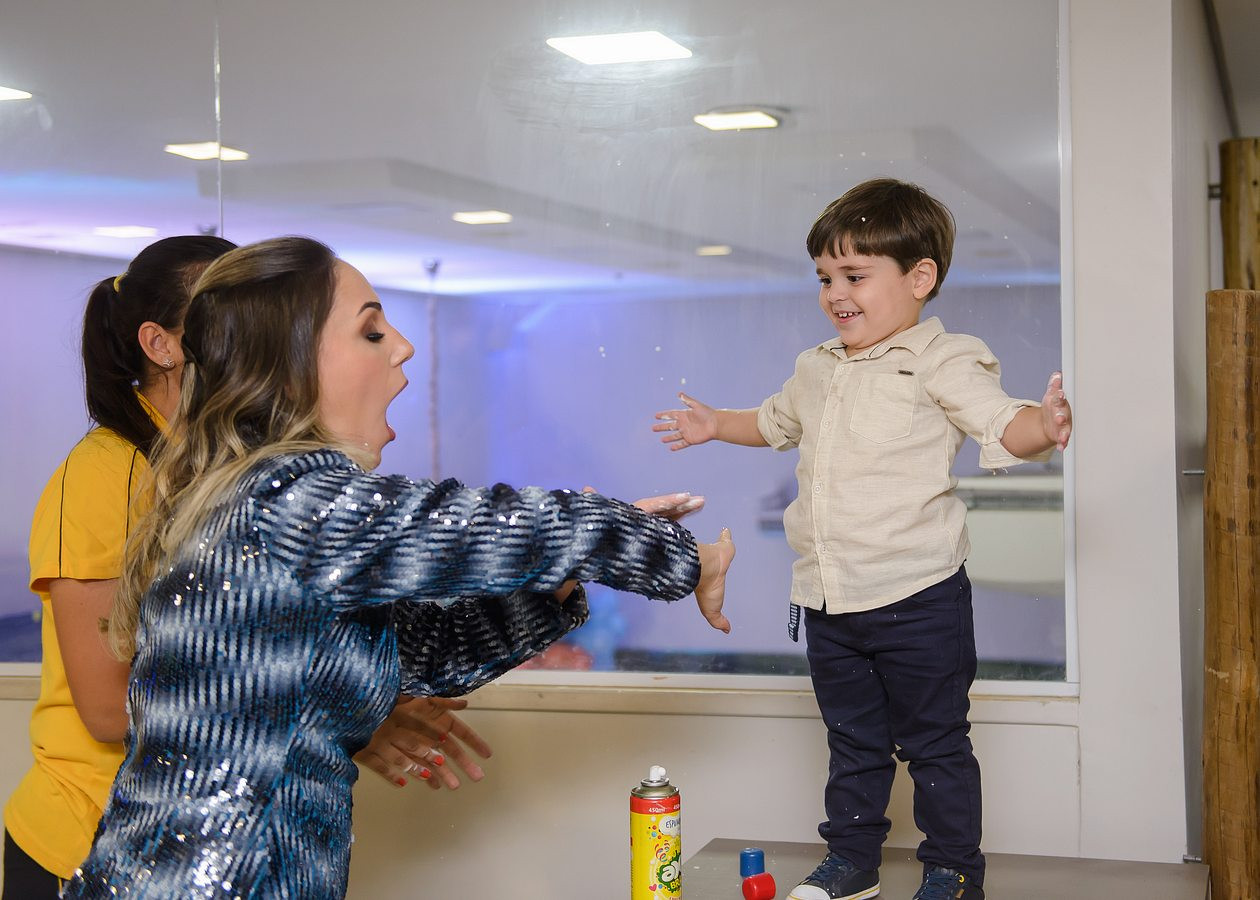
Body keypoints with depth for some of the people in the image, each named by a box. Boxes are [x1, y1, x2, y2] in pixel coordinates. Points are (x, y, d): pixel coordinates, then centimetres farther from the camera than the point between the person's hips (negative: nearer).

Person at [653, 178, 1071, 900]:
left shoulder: (943, 361, -9)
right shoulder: (819, 367, 12)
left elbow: (1003, 427, -22)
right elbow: (777, 421, 33)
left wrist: (1042, 426, -41)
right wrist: (717, 425, 30)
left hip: (916, 596, -6)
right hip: (827, 599, 7)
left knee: (935, 742, 6)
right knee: (852, 740, 19)